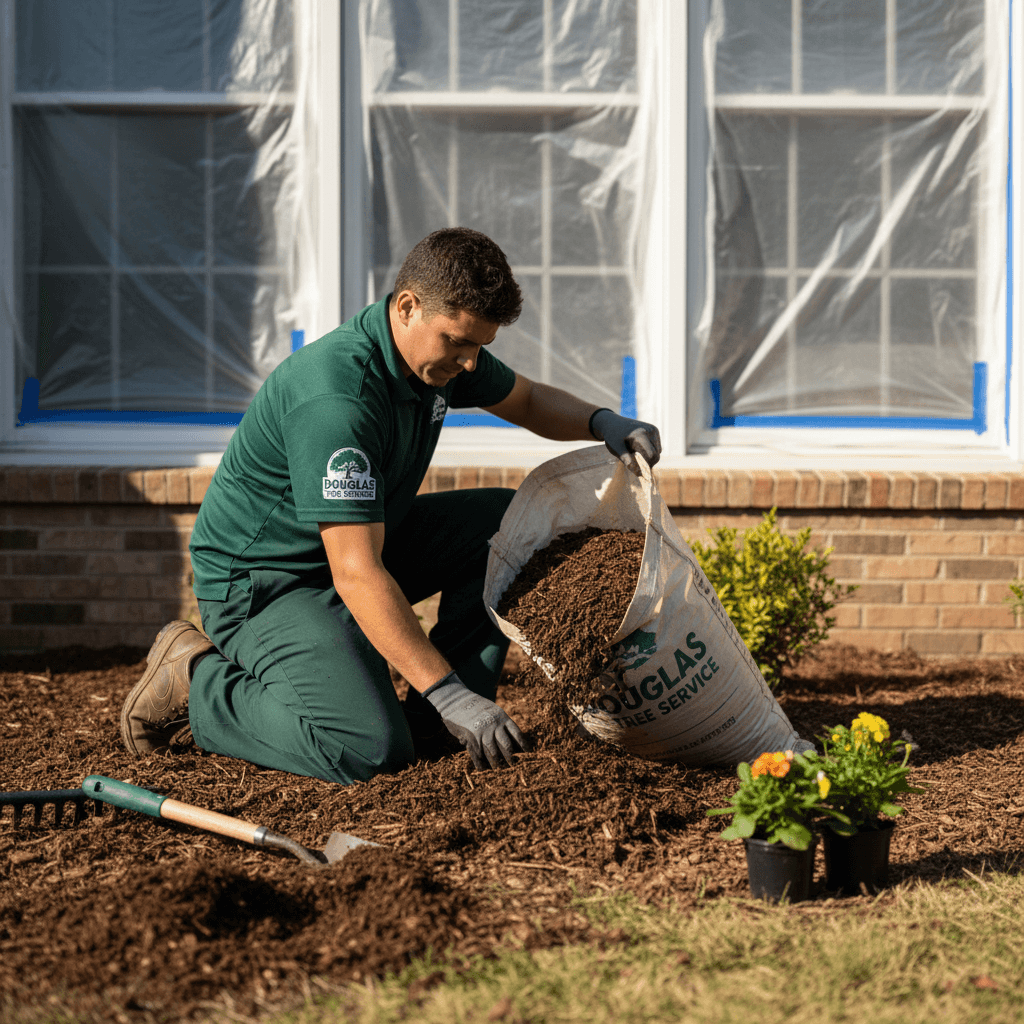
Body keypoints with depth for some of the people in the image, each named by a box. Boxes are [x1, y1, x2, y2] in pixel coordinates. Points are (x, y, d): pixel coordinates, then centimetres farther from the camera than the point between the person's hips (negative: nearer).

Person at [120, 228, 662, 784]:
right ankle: (200, 680, -4)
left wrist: (601, 422, -4)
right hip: (259, 582, -9)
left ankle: (434, 723, 2)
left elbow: (529, 401, 18)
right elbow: (356, 574, -36)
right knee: (370, 749, -27)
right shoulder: (336, 398, -33)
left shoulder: (441, 346, -4)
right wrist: (447, 693, -38)